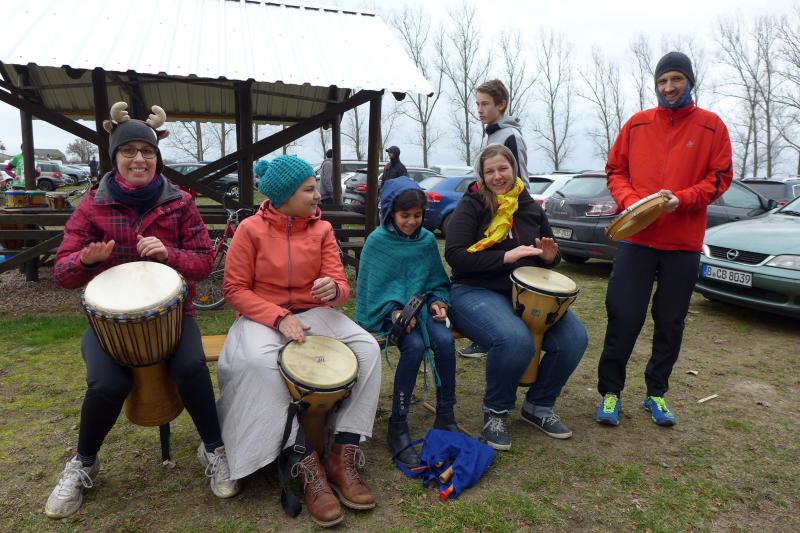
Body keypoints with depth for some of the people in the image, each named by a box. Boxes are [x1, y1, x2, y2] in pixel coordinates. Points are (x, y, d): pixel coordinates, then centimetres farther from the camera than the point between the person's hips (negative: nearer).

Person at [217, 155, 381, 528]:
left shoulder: (322, 229, 1)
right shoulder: (251, 229, -8)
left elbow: (341, 286, -2)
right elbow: (236, 290, -8)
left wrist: (333, 289, -28)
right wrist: (279, 317, -22)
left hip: (314, 313, 3)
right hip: (263, 317, -3)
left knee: (368, 348, -22)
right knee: (260, 362, -37)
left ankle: (342, 455, -16)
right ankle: (305, 465, -28)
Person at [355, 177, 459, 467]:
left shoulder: (427, 240, 6)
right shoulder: (377, 241, -5)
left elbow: (437, 280, 14)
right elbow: (372, 288, -6)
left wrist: (438, 302, -5)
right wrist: (394, 312, -20)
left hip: (420, 305, 4)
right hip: (388, 309, -4)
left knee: (445, 340, -25)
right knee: (414, 346, -31)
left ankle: (445, 417, -9)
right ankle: (397, 427, -19)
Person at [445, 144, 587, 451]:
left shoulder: (530, 207, 15)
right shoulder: (471, 205, -1)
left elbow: (550, 258, 23)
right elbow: (455, 255, -13)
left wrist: (550, 256, -3)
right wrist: (505, 257, -21)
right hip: (476, 292, -5)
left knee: (574, 339, -17)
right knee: (517, 340, -34)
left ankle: (538, 405, 8)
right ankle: (495, 411, -5)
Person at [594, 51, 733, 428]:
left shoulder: (711, 126, 5)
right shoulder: (637, 124, 7)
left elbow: (720, 177, 2)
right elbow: (615, 171, 9)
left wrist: (682, 199, -15)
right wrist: (630, 201, -9)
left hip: (684, 244, 1)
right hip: (636, 238, 0)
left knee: (670, 324, 9)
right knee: (623, 318, -2)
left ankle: (656, 393, 25)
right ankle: (610, 392, 12)